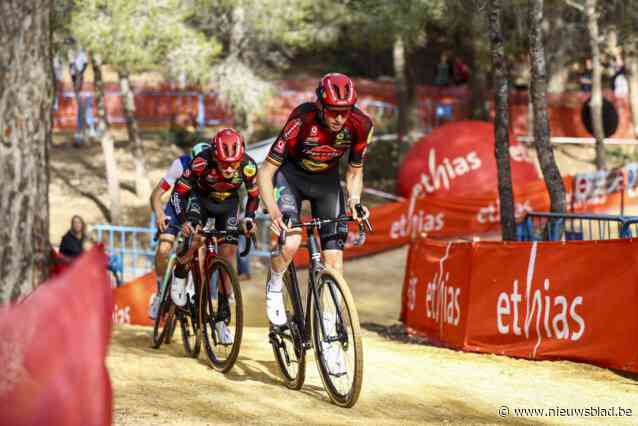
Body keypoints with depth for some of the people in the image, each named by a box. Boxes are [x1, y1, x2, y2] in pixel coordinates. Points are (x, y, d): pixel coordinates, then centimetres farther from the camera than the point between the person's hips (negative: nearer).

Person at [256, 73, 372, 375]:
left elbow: (355, 172, -4)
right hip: (291, 174, -3)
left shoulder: (361, 126, -22)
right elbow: (266, 171, -27)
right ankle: (274, 288, 6)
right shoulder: (302, 120, -32)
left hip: (327, 180, 3)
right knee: (291, 243, -28)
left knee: (333, 258, -7)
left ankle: (329, 341, 0)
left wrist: (354, 200, -22)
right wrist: (273, 211, -41)